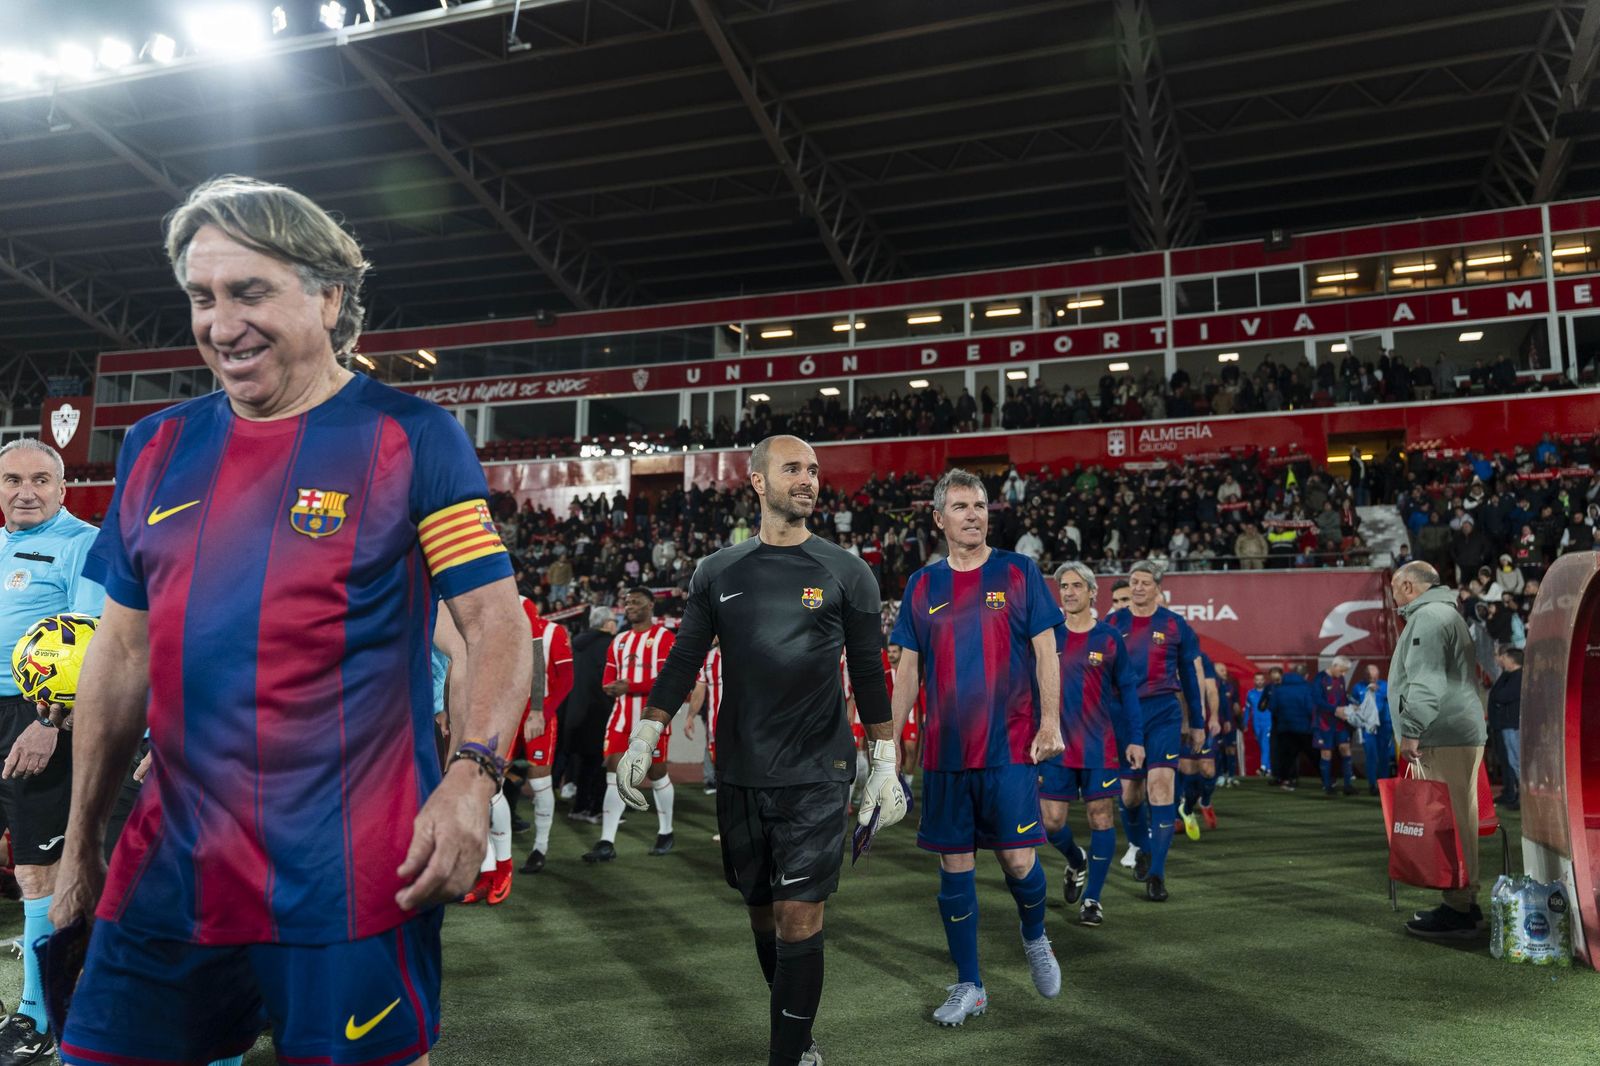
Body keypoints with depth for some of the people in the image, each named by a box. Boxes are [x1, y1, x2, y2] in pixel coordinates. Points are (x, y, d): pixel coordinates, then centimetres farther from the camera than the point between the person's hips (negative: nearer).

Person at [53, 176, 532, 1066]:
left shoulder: (413, 439, -5)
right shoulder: (158, 448, 9)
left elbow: (496, 624, -9)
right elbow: (123, 656, 15)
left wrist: (472, 778, -24)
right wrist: (81, 842, 18)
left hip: (352, 882, -4)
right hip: (166, 875, 5)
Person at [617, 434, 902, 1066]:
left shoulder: (846, 573, 1)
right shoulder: (717, 573, 6)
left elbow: (869, 674, 3)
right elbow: (682, 663, 8)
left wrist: (885, 767, 0)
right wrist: (642, 741, 1)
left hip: (815, 776, -2)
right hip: (739, 775, 3)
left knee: (798, 918, -6)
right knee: (760, 912, 13)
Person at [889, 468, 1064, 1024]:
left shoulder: (1018, 572, 2)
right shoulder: (922, 585, 8)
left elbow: (1045, 651, 1)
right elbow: (908, 669, 11)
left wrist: (1049, 721, -9)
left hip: (1009, 746, -2)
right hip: (943, 749, 3)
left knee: (1017, 859, -2)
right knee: (954, 865, 6)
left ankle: (1035, 939, 31)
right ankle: (969, 986, 21)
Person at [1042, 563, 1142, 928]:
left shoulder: (1108, 638, 0)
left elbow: (1127, 690, 4)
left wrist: (1135, 739, -2)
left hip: (1100, 746, -1)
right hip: (1056, 745, 1)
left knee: (1100, 817, 1)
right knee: (1051, 820, 0)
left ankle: (1092, 899, 14)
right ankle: (1076, 863, 33)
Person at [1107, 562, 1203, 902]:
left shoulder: (1175, 625, 4)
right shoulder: (1112, 625, 6)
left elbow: (1189, 677, 10)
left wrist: (1197, 723, 12)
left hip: (1164, 712, -2)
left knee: (1160, 782, -14)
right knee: (1129, 790, 7)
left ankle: (1156, 873, -9)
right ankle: (1142, 847, 37)